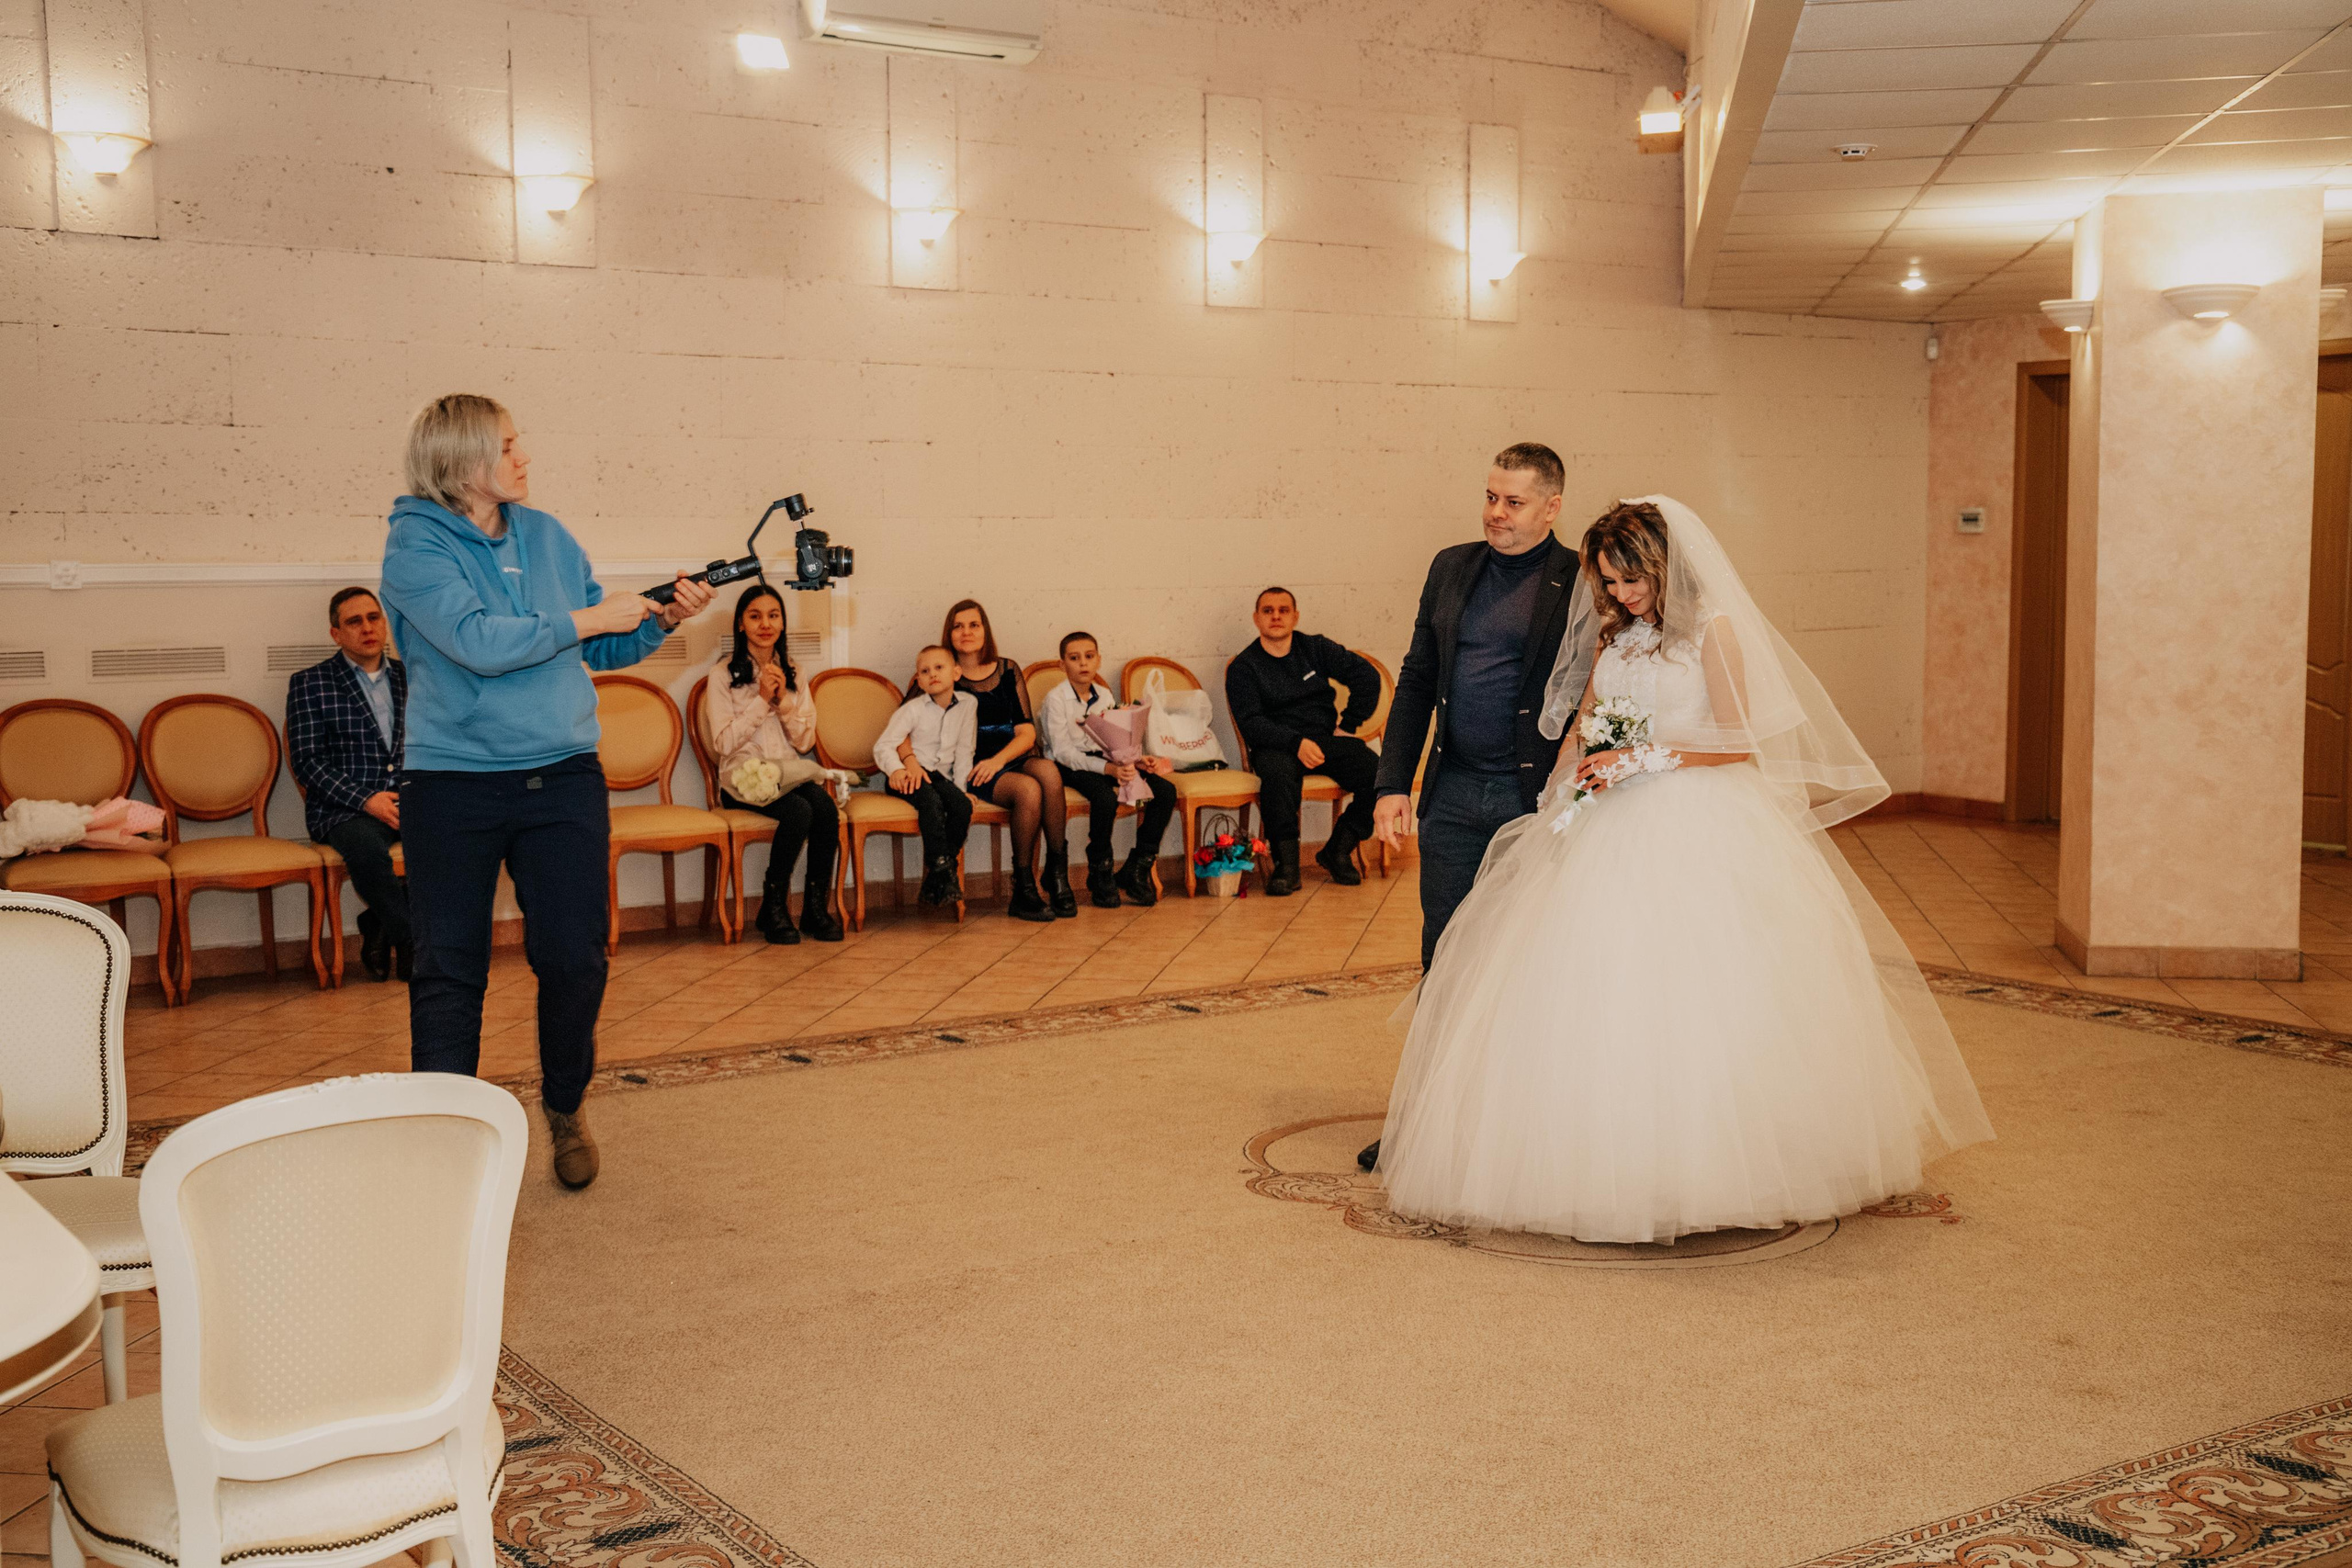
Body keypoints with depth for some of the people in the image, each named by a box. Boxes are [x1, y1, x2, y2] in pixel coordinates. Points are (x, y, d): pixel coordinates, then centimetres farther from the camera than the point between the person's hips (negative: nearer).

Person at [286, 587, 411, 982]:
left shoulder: (411, 678, 18)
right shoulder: (309, 683, 8)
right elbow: (306, 761, -1)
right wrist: (366, 800, -14)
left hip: (407, 801, 4)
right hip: (343, 809, -3)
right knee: (366, 845, -38)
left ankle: (380, 928, -12)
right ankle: (411, 939, -19)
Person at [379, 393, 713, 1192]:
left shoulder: (548, 536, 9)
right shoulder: (416, 544, -7)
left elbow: (602, 649, 17)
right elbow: (478, 642, -21)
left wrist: (661, 621, -1)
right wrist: (589, 618, -15)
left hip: (563, 775, 4)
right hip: (453, 782, -3)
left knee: (573, 956, 0)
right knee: (450, 968, 3)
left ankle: (566, 1104, 24)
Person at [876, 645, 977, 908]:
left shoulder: (967, 704, 3)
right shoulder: (914, 709, -7)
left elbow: (964, 750, 9)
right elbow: (883, 745, -12)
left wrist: (960, 786, 2)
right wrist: (896, 769, -31)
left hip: (940, 775, 4)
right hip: (908, 775, -4)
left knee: (963, 805, -25)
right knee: (931, 802, -34)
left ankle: (934, 883, -18)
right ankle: (942, 868, -29)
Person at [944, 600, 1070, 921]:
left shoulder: (1008, 670, 14)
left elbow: (1027, 732, 6)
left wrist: (998, 759, -13)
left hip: (1014, 760, 3)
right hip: (972, 770, -3)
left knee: (1048, 771, -32)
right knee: (1028, 789, -33)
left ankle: (1057, 876, -24)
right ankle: (1024, 891, -21)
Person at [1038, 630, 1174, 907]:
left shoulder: (1105, 696, 11)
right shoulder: (1056, 698, -9)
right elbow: (1063, 751, -19)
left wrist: (1137, 760, -12)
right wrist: (1107, 768, -31)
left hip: (1105, 760, 7)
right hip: (1070, 766, -6)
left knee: (1166, 791, -12)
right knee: (1105, 798, -38)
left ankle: (1135, 871, -4)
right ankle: (1100, 876, -16)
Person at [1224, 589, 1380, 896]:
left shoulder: (1315, 648, 10)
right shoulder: (1243, 667, 1)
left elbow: (1366, 675, 11)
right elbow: (1250, 724, -10)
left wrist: (1349, 725, 4)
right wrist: (1296, 743, -24)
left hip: (1326, 739, 3)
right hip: (1276, 745, -3)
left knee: (1378, 772, -23)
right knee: (1278, 771, -40)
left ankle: (1337, 851, -7)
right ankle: (1286, 864, -28)